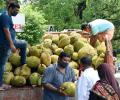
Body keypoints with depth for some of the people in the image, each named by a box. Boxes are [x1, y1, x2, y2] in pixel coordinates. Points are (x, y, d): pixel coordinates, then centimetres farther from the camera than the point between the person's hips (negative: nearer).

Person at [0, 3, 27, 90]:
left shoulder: (9, 17, 13)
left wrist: (12, 43, 27)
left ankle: (23, 64, 27)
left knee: (24, 44, 24)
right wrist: (11, 45, -26)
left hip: (12, 40, 10)